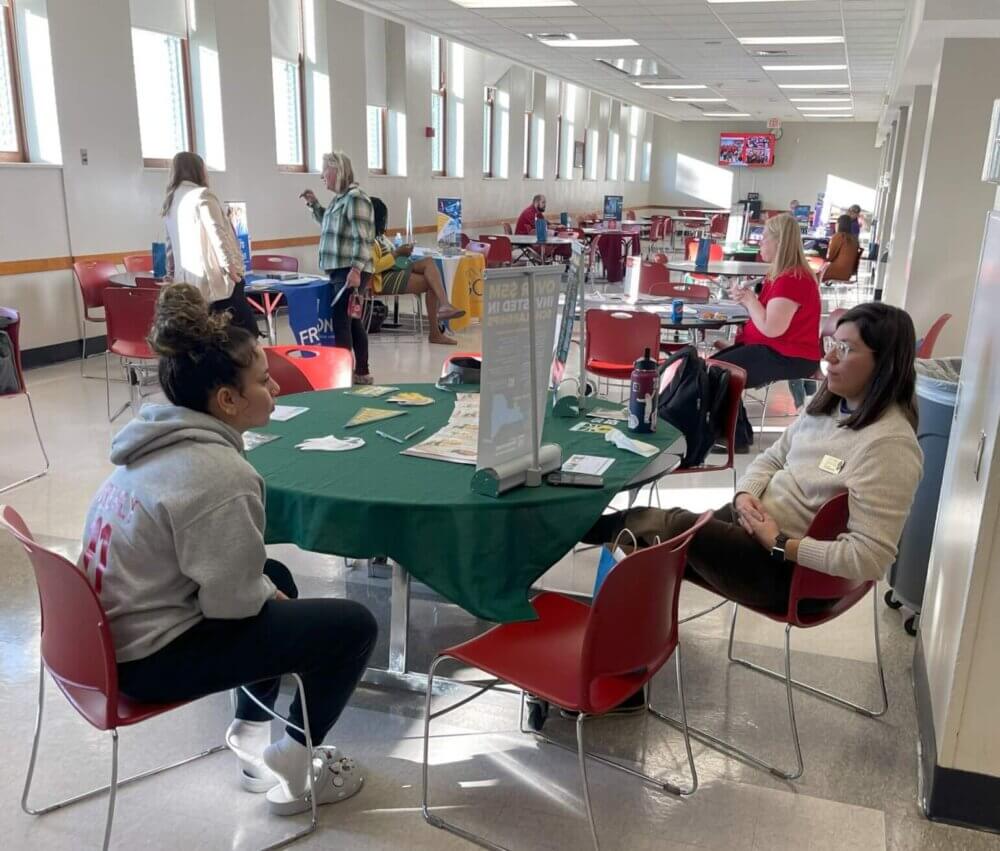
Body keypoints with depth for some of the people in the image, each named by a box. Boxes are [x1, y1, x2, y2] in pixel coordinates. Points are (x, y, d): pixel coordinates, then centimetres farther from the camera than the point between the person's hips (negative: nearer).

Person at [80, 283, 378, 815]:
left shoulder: (158, 441, 3)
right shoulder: (218, 473, -26)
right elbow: (231, 600, -22)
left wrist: (268, 588, 9)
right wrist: (269, 594, -1)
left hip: (113, 629, 10)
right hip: (149, 657, -9)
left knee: (277, 575, 27)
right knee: (353, 624, -6)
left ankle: (252, 735, 30)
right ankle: (289, 774, 12)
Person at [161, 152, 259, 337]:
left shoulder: (169, 203, 17)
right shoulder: (201, 195, -6)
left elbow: (170, 243, 21)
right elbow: (217, 233, -15)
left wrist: (171, 272, 27)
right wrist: (230, 265, -16)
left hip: (188, 281, 8)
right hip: (215, 278, -8)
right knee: (246, 333, -4)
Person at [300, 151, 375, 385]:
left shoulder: (355, 198, -13)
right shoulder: (340, 198, 15)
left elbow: (362, 239, -21)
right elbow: (331, 225, 32)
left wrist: (356, 270, -27)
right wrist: (314, 204, 21)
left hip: (350, 271, -10)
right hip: (340, 270, 10)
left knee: (341, 321, -10)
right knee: (352, 321, 13)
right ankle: (362, 373, 21)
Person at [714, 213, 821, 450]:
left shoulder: (792, 279, -22)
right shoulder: (781, 273, 12)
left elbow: (771, 328, -27)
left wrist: (749, 299, -13)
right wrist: (747, 297, 0)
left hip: (789, 357, -11)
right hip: (774, 349, 11)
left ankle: (736, 438, -1)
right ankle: (738, 431, 14)